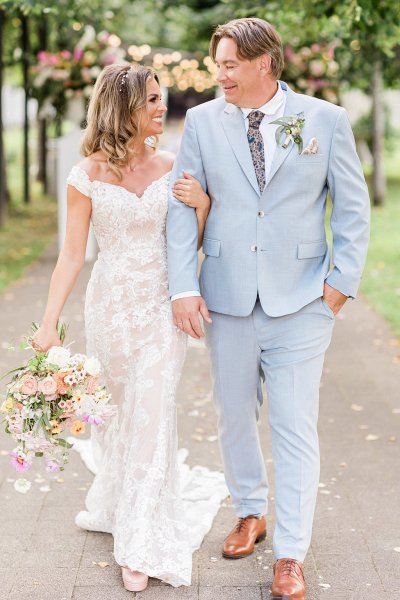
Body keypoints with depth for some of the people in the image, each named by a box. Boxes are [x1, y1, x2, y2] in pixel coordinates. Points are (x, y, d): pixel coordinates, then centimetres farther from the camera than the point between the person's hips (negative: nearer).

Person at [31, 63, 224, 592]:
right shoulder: (89, 175, -6)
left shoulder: (171, 167, 0)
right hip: (111, 306, 0)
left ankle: (143, 544, 6)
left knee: (153, 413, -4)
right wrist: (49, 323, -14)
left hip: (162, 308, 1)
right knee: (116, 411, 15)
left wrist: (203, 205, -13)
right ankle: (115, 504, 41)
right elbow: (72, 255, -7)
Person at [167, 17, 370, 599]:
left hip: (300, 301, -2)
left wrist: (341, 280, -4)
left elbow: (353, 206, 3)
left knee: (296, 428, -1)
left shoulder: (326, 120, -1)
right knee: (234, 416, 14)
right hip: (226, 299, 3)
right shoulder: (202, 121, 3)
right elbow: (183, 206, 1)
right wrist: (183, 286, -7)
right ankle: (250, 513, 38)